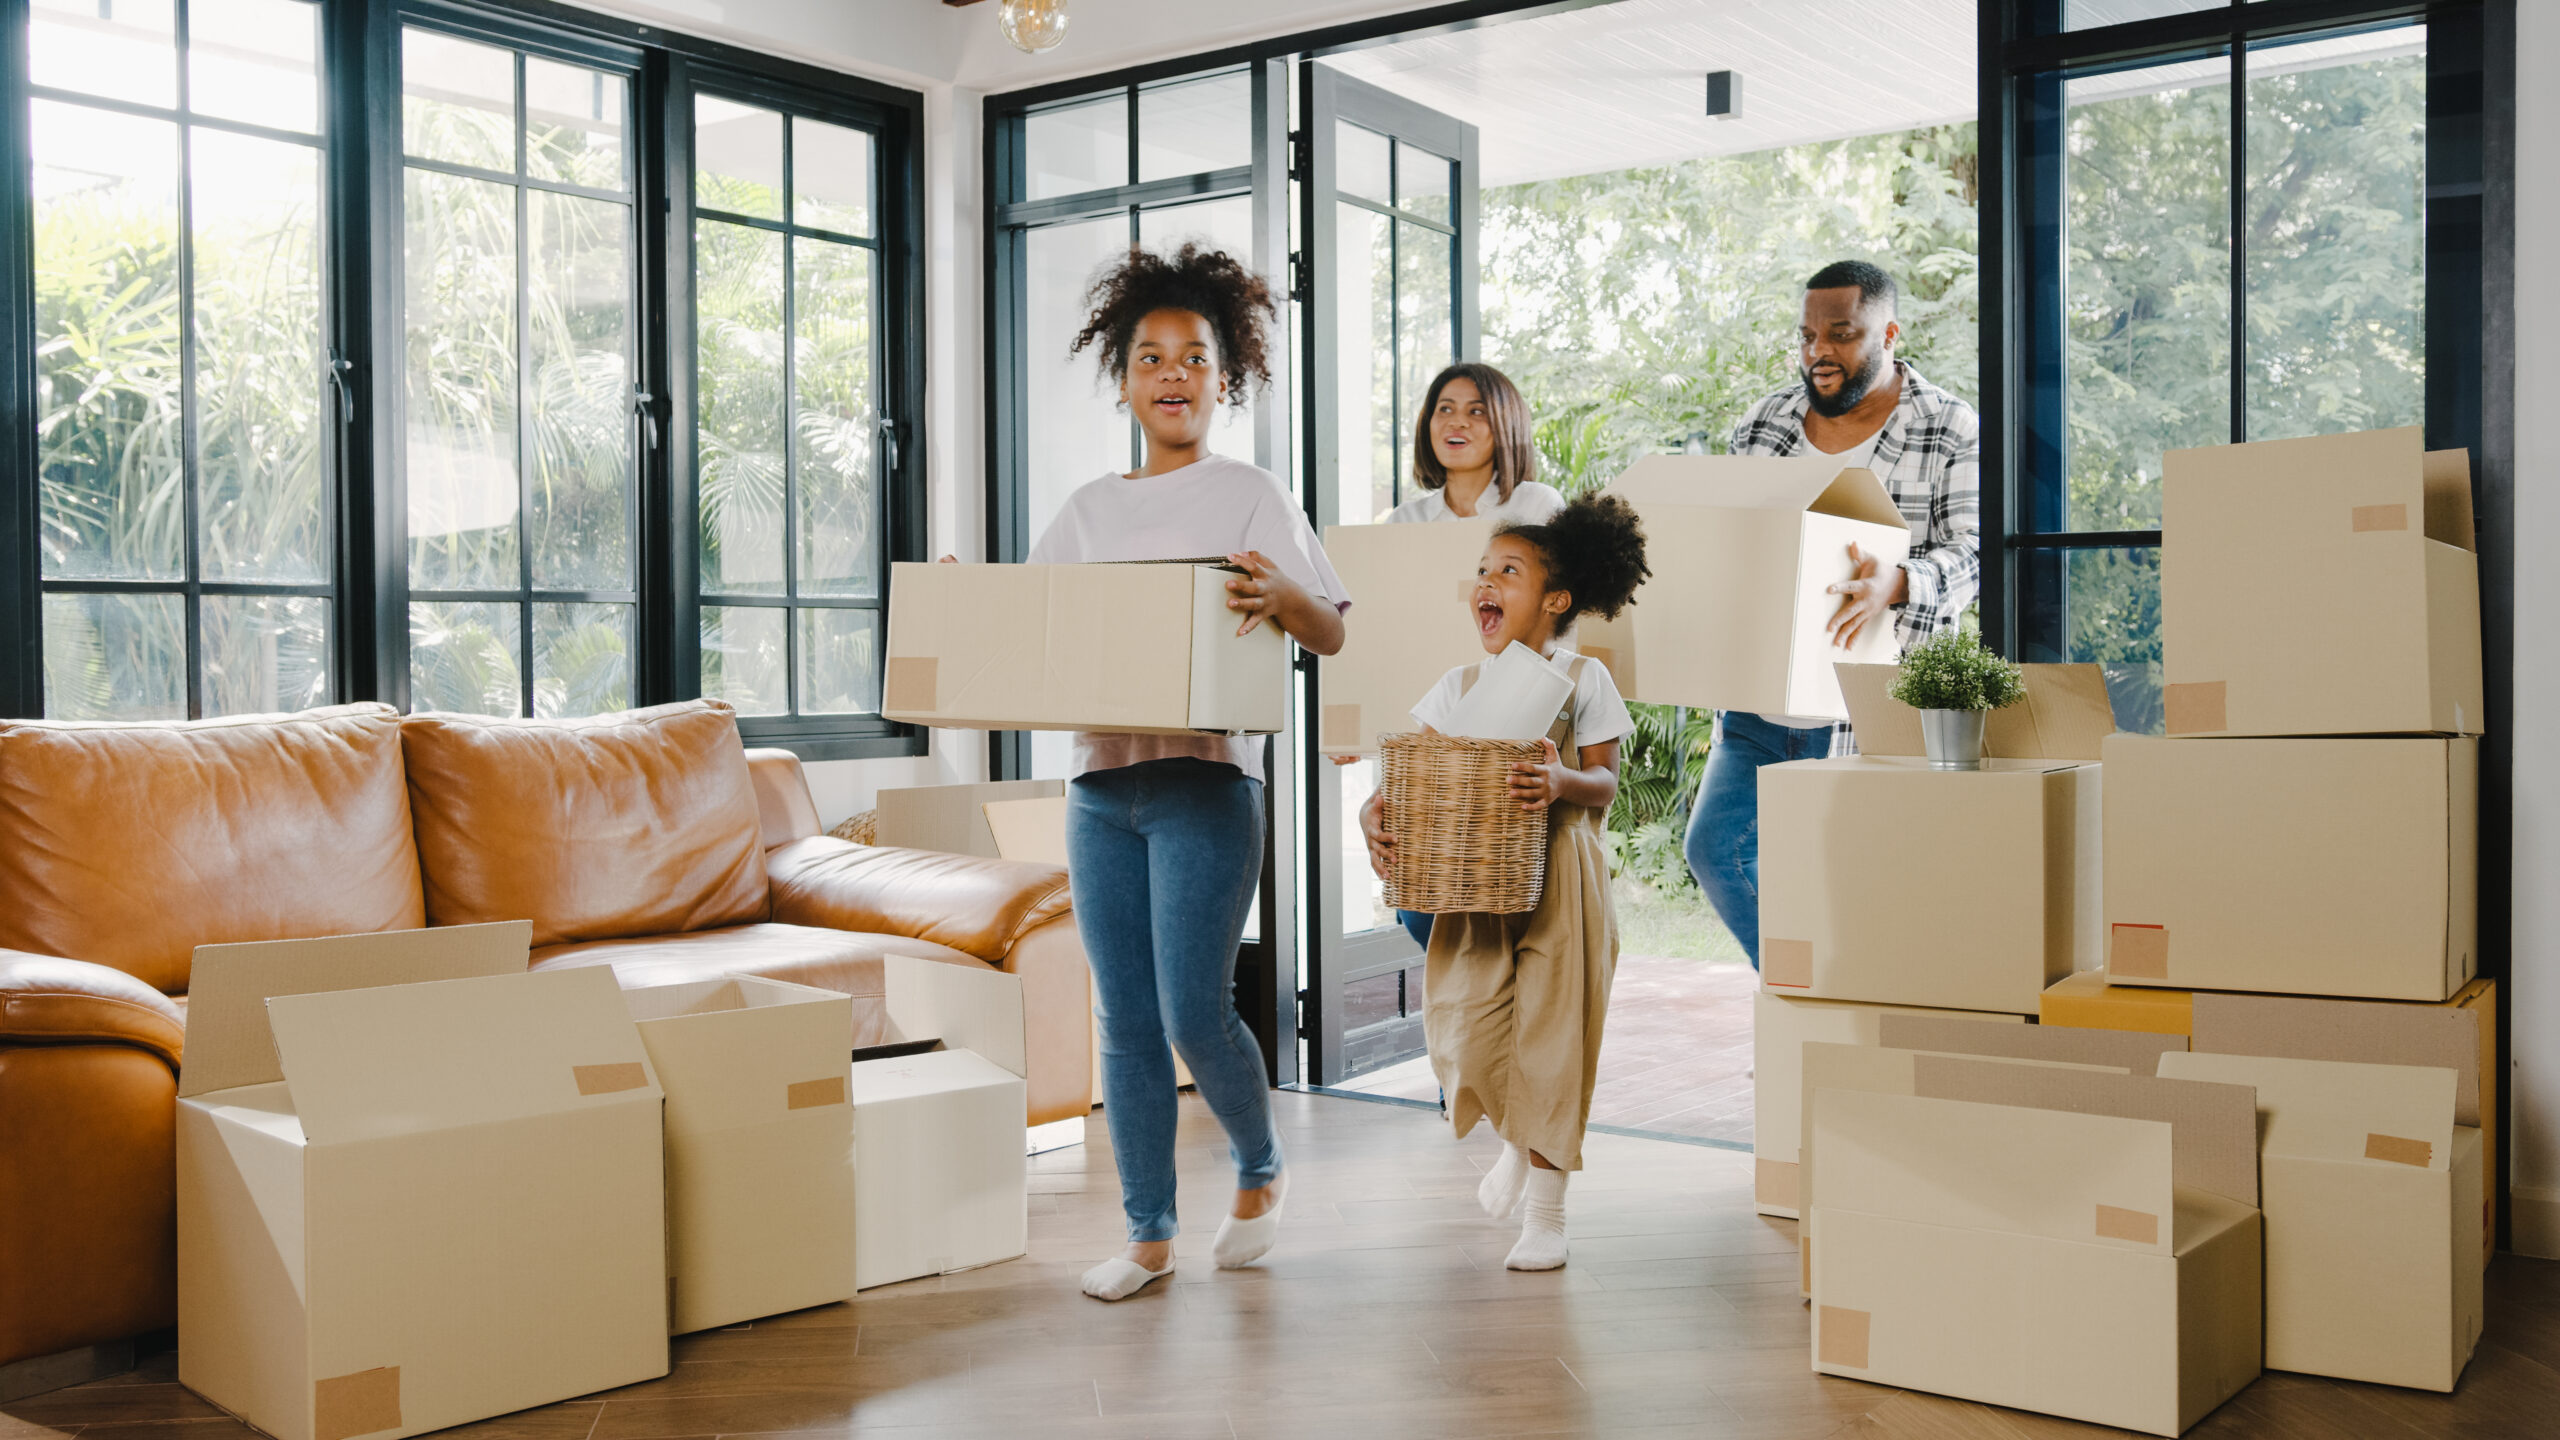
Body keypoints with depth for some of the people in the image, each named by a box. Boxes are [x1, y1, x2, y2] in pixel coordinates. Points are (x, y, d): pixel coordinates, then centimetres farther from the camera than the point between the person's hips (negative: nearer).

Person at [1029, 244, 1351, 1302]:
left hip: (1204, 782, -4)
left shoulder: (1250, 496, 3)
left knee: (1194, 1012, -9)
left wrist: (1280, 597, -25)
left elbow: (1333, 633, -4)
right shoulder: (1089, 508, 16)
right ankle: (1148, 1233, 17)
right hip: (1100, 785, 4)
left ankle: (1260, 1169, 20)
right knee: (1125, 1022, 6)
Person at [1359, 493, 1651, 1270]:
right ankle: (1516, 1140, 30)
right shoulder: (1458, 685, 9)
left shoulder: (1582, 679, 1)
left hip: (1559, 877, -3)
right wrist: (1375, 813, -16)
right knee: (1464, 1030, -4)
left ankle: (1545, 1210, 13)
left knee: (1550, 1031, -1)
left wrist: (1562, 781, -25)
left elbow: (1605, 786, -4)